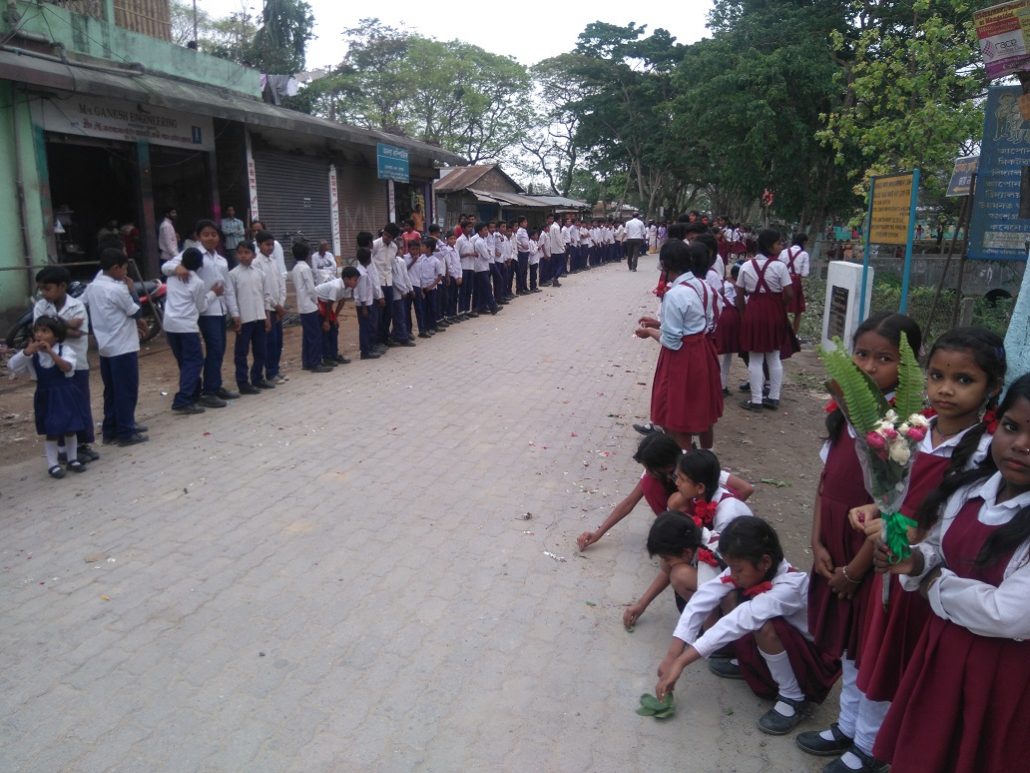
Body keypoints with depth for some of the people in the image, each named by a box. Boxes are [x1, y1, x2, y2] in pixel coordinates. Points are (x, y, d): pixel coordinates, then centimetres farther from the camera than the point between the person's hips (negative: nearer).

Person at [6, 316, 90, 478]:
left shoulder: (65, 350, -9)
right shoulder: (32, 353, -3)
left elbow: (67, 367, -25)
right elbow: (12, 367, -9)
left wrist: (50, 352, -33)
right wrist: (26, 352, -22)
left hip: (65, 394, -1)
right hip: (46, 397, 1)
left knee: (70, 429, 9)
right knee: (51, 432, 3)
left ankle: (73, 459, 24)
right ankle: (52, 464, 11)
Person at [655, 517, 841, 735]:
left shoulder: (789, 588, -34)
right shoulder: (748, 570, -14)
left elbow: (740, 621, -43)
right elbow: (702, 599, -22)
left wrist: (682, 662, -47)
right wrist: (672, 655, -31)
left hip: (810, 660, -6)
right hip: (774, 647, 6)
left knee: (765, 626, -35)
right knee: (730, 596, -16)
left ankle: (793, 698, -10)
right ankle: (748, 662, 7)